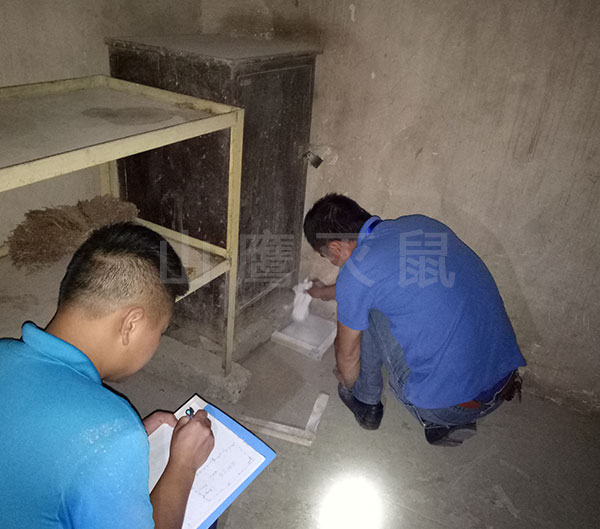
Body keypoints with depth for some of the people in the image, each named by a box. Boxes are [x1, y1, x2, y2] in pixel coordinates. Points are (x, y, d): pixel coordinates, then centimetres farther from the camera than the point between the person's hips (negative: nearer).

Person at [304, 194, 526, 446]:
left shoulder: (356, 270, -13)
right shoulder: (421, 223, 8)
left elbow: (347, 354, 5)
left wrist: (348, 384, 27)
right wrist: (326, 292, 45)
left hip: (443, 408, -7)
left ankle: (366, 402, 24)